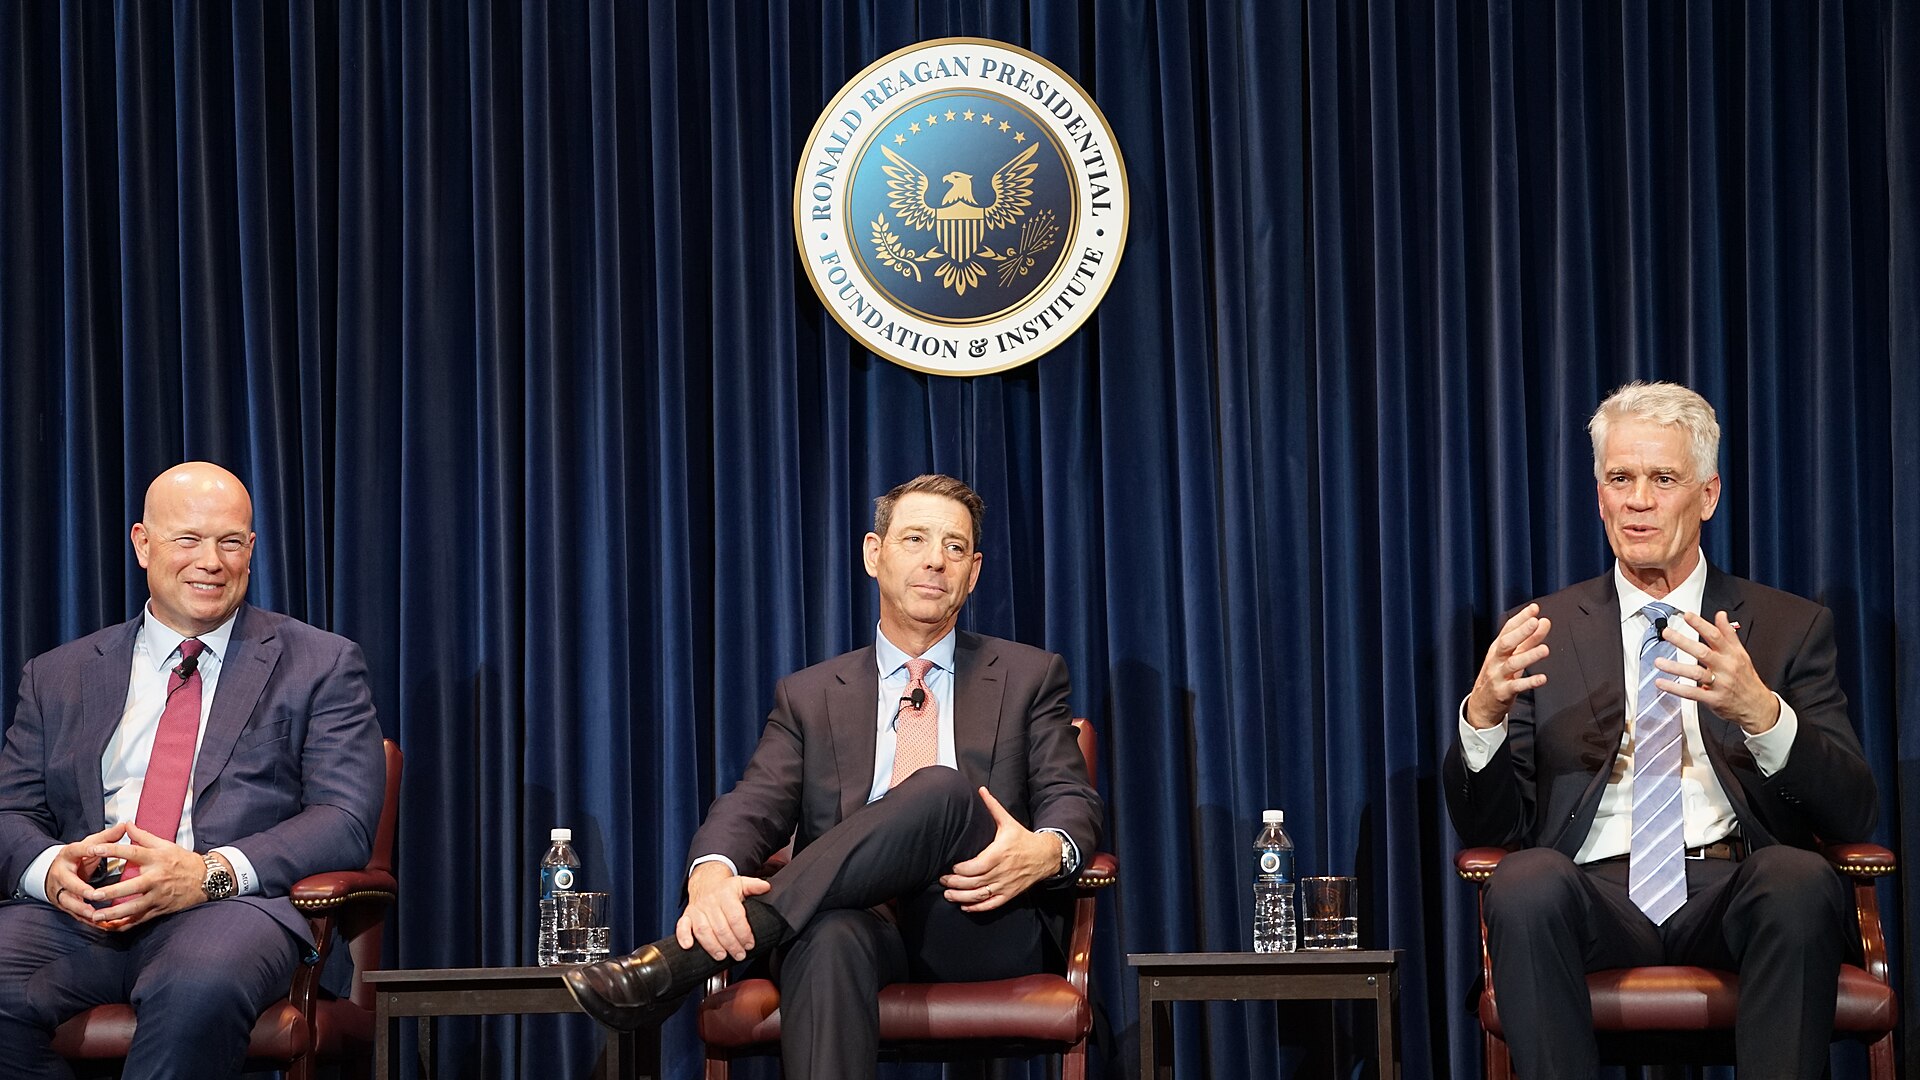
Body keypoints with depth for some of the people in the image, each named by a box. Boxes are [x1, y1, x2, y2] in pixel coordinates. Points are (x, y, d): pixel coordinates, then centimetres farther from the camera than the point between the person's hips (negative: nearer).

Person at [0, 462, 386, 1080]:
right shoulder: (58, 676, 23)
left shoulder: (321, 666, 13)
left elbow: (345, 820, 2)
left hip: (231, 907, -3)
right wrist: (50, 869, -9)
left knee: (200, 988, -39)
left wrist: (212, 873, -16)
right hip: (77, 913, 3)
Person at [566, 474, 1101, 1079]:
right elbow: (755, 805, 5)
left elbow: (1072, 801, 9)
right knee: (830, 936, -40)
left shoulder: (1028, 678, 18)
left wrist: (1046, 852, -19)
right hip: (861, 920, 0)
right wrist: (712, 876, -22)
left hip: (985, 928, 0)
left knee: (944, 789, -32)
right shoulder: (809, 696, 19)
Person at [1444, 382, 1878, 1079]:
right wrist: (1483, 714, -13)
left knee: (1801, 879, -33)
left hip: (1733, 892, 0)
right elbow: (1486, 825, 9)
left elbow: (1854, 813, 2)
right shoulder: (1544, 632, 15)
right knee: (1525, 882, -33)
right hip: (1596, 893, 0)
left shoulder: (1789, 628, 13)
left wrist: (1762, 714, -18)